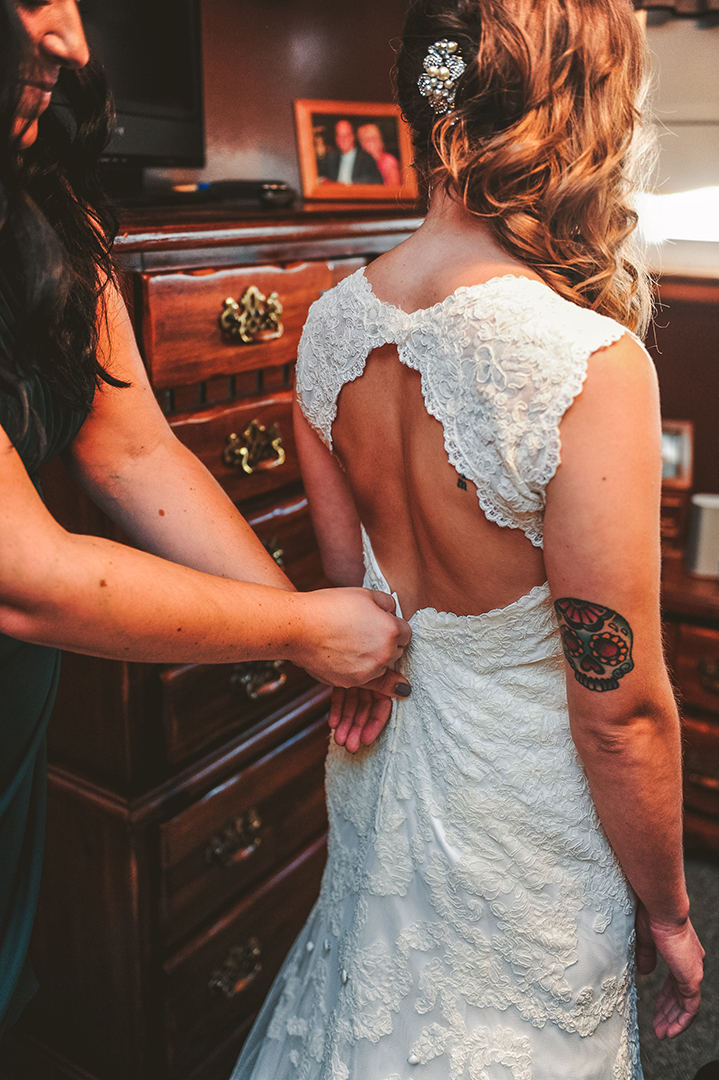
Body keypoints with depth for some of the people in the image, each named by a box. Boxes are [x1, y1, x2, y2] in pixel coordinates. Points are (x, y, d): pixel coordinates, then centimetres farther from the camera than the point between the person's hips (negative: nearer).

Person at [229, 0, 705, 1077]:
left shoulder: (331, 323, -9)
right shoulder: (592, 367, -29)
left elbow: (347, 573, 3)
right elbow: (620, 710, -21)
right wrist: (668, 910, -5)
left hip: (381, 753, 6)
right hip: (521, 798, -5)